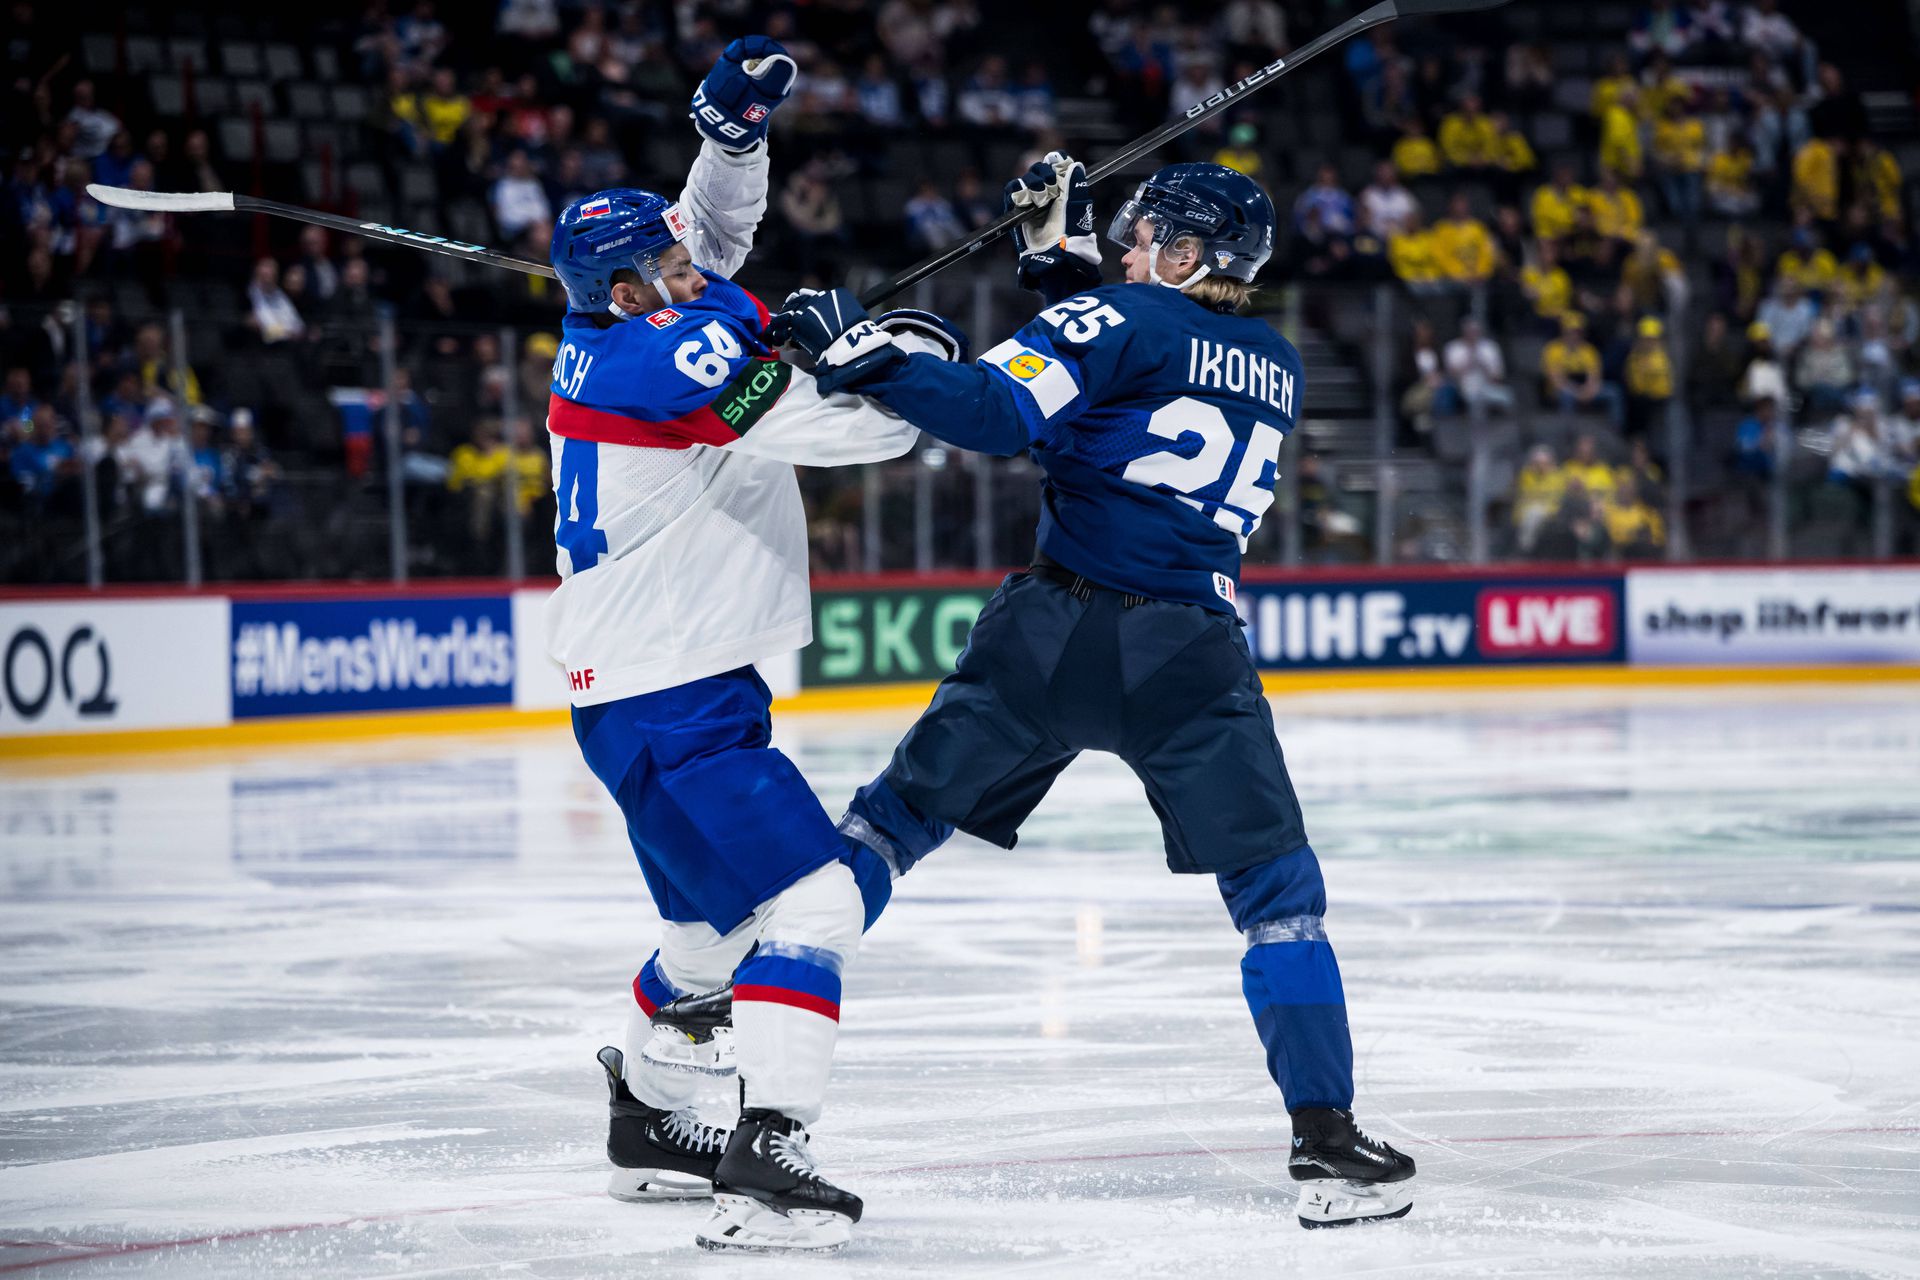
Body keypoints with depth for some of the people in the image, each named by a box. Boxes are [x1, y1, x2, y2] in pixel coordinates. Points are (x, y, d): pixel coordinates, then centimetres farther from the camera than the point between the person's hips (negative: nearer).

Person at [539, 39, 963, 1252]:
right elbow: (870, 425, -22)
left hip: (644, 687, 10)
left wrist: (735, 126, 6)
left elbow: (712, 226, 24)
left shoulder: (611, 331, 6)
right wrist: (915, 344, -1)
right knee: (811, 901, -18)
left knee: (720, 921, 25)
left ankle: (647, 1121, 42)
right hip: (670, 708, -10)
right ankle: (766, 1155, -29)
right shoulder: (676, 355, -21)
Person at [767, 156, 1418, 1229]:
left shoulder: (1123, 320, -1)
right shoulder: (1278, 370, 17)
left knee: (896, 819, 14)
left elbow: (1000, 412, -15)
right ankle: (1327, 1141, -4)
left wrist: (859, 355, -16)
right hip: (1190, 653, 2)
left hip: (1058, 628, -2)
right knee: (1278, 893, 6)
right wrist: (1064, 265, 22)